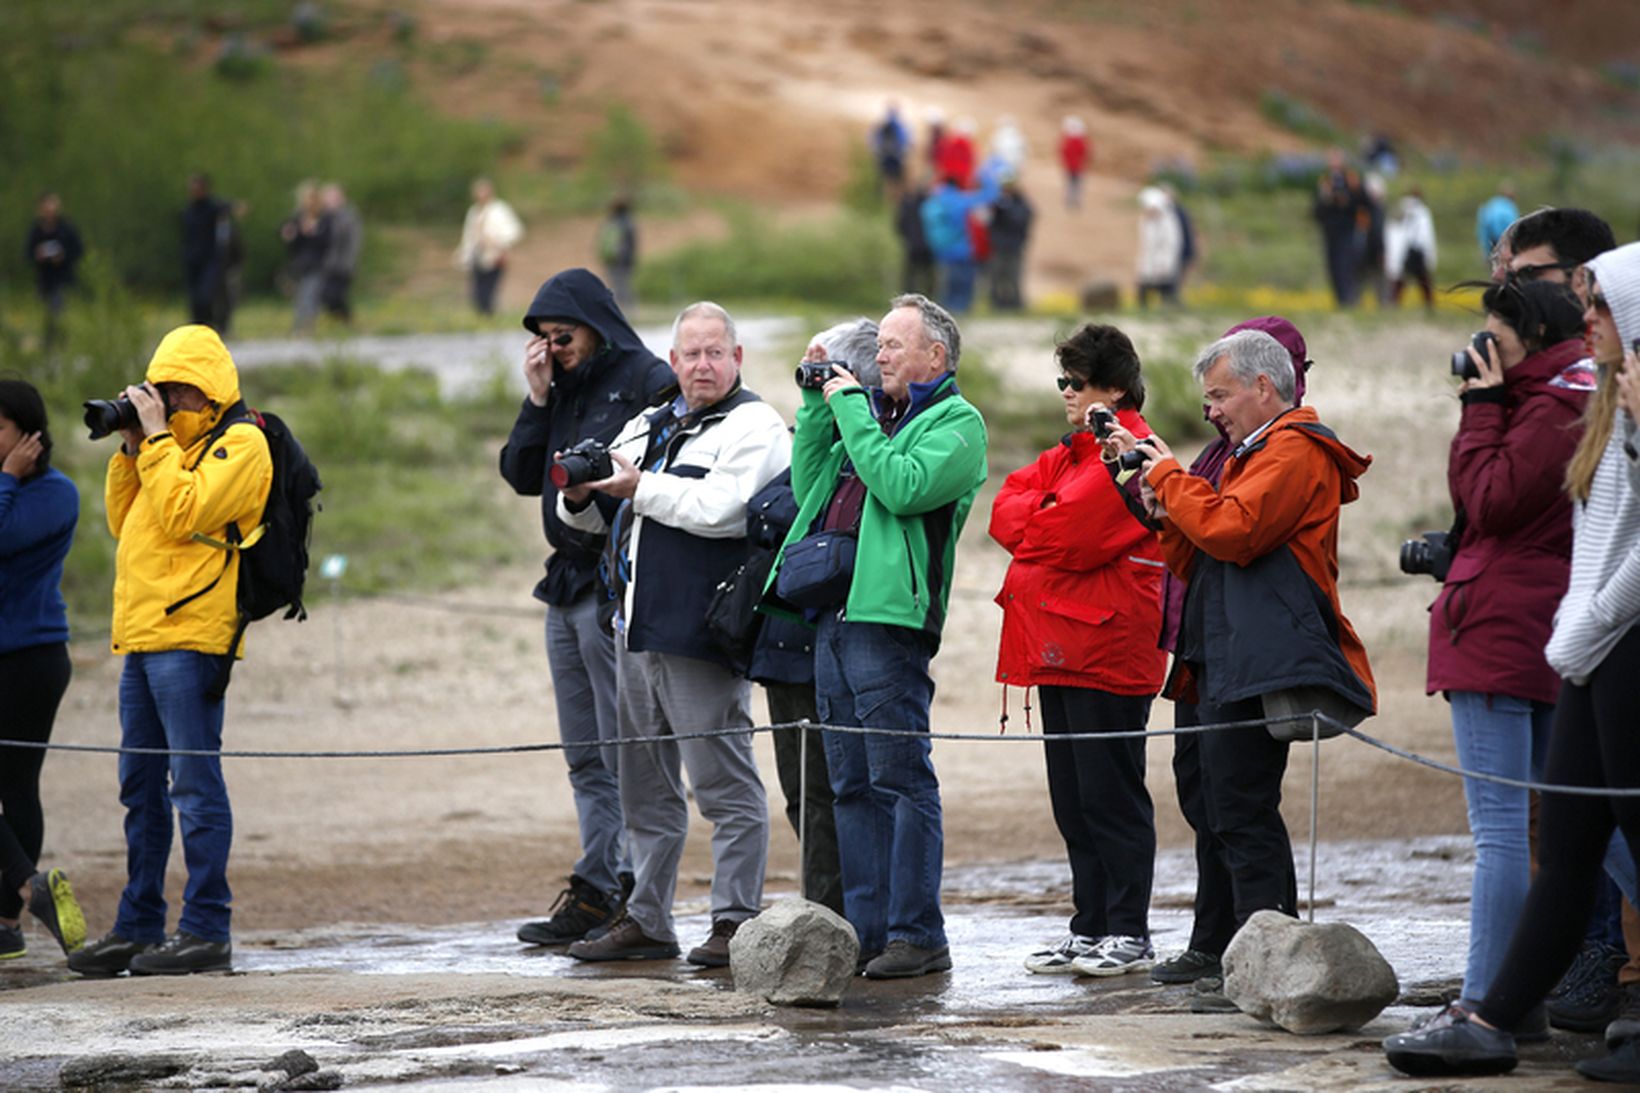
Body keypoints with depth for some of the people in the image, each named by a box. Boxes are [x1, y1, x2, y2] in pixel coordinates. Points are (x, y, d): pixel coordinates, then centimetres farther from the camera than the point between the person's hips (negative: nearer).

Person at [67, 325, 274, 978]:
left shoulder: (240, 445, -5)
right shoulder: (174, 445, 22)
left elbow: (181, 515, -16)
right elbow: (123, 523, 22)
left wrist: (157, 439, -10)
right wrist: (132, 449, 12)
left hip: (190, 638, -9)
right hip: (144, 636, 9)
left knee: (194, 782, -9)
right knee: (141, 787, 11)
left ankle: (207, 930, -8)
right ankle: (138, 929, 15)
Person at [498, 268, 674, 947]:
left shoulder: (646, 380, -8)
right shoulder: (563, 391, 16)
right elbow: (523, 476, 12)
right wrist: (537, 399, 4)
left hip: (617, 590, -9)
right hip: (567, 586, 9)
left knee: (623, 758, -7)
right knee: (586, 760, 9)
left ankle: (630, 897, -6)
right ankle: (594, 895, 12)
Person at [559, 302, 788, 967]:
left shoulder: (753, 427, -4)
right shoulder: (647, 426, 20)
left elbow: (719, 510, -20)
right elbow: (595, 519, 25)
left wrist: (637, 487, -13)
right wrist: (580, 494, 3)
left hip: (699, 635, -8)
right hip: (635, 630, 8)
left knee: (723, 781, -6)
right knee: (645, 785, 12)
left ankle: (736, 921, -2)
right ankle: (646, 920, 19)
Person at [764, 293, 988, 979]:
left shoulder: (956, 422, -2)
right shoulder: (872, 412, 22)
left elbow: (903, 487, -18)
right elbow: (808, 489, 19)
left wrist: (851, 408, -10)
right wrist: (818, 405, 14)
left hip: (888, 619, -8)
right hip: (834, 615, 8)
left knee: (900, 779, -7)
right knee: (852, 785, 10)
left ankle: (917, 935, -5)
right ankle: (866, 930, 14)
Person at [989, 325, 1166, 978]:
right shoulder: (1072, 453, 20)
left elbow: (1067, 535, -19)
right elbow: (1009, 506, 11)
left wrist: (1029, 525, -1)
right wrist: (1040, 523, -7)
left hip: (1106, 650, -10)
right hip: (1061, 652, 10)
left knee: (1111, 796, -6)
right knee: (1074, 800, 11)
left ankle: (1129, 934, -2)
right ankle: (1090, 930, 16)